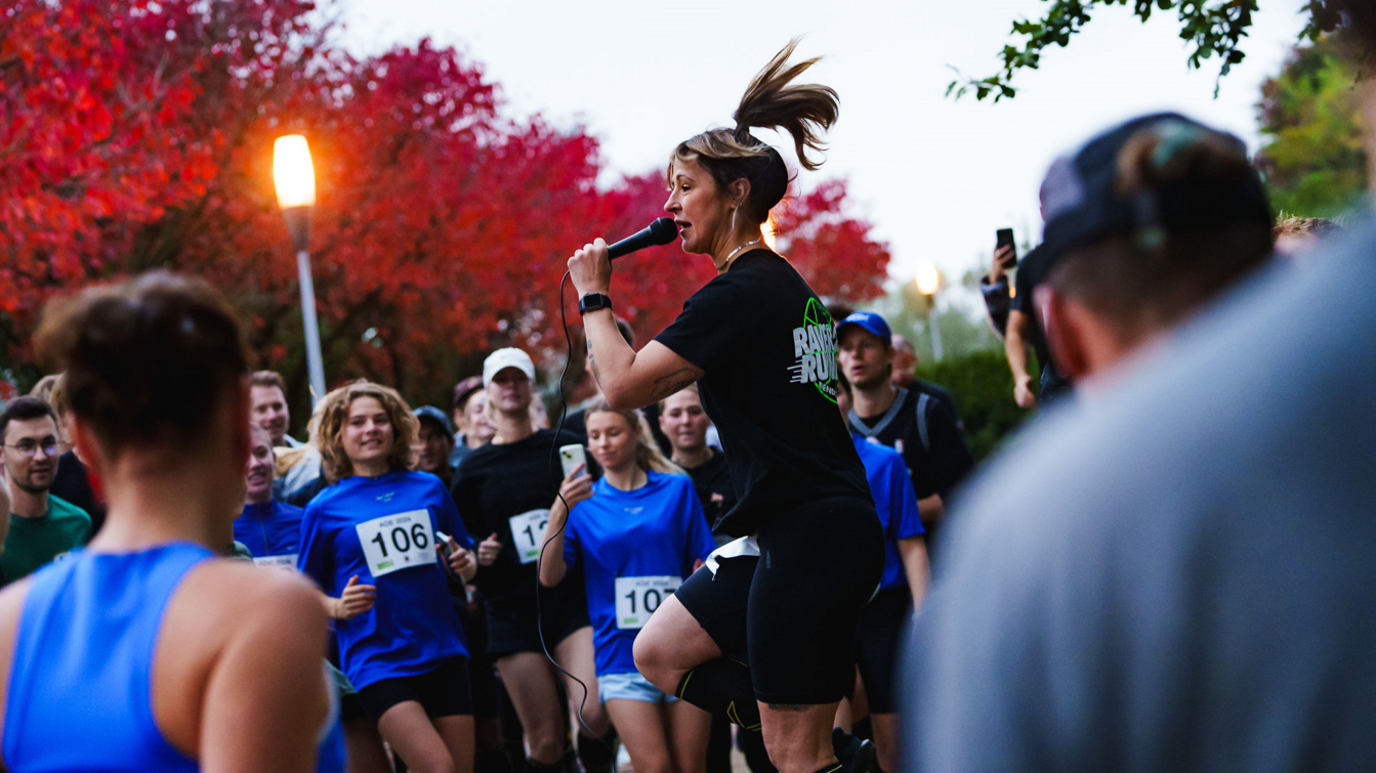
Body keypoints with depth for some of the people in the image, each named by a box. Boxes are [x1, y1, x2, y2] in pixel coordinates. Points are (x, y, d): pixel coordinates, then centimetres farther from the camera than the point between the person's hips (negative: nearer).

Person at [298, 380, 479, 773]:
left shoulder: (430, 488, 10)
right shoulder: (325, 509, 2)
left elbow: (466, 558, 21)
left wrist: (465, 563, -2)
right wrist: (338, 607, -14)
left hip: (442, 652, 4)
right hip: (377, 661, -4)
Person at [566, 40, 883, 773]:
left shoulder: (740, 294, -15)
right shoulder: (782, 284, 16)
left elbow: (624, 384, -17)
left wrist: (592, 295, -1)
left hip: (809, 538, -10)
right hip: (795, 528, 10)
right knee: (659, 652, 14)